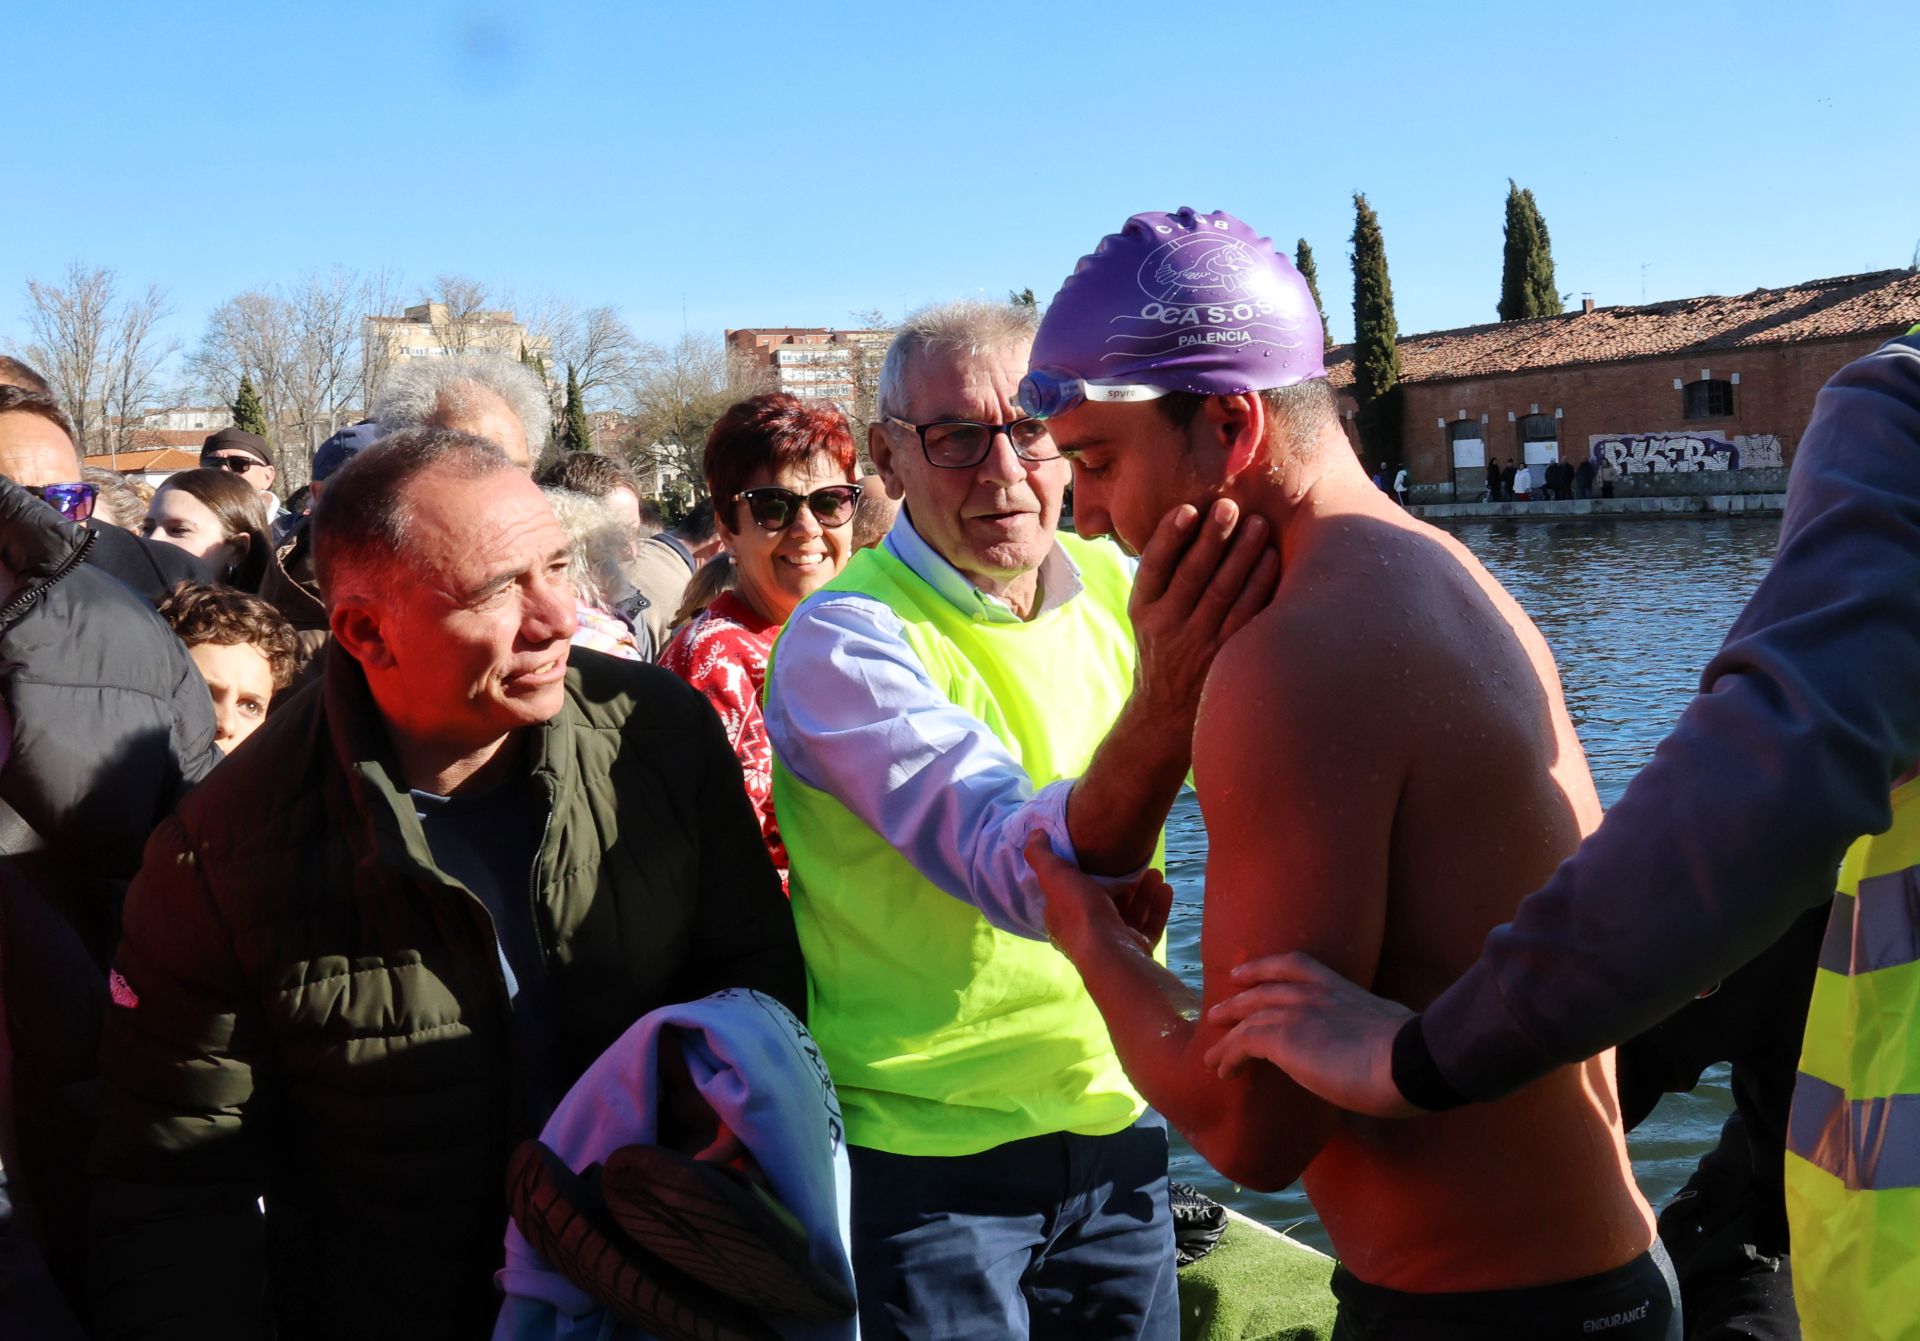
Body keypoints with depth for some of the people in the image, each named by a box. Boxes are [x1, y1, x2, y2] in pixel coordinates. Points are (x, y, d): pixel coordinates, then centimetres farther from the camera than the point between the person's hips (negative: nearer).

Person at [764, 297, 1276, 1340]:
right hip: (926, 1152, -5)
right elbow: (1026, 877, -31)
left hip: (1116, 1124, 5)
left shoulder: (1116, 588, 0)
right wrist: (1164, 704, -47)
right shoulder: (842, 639, -18)